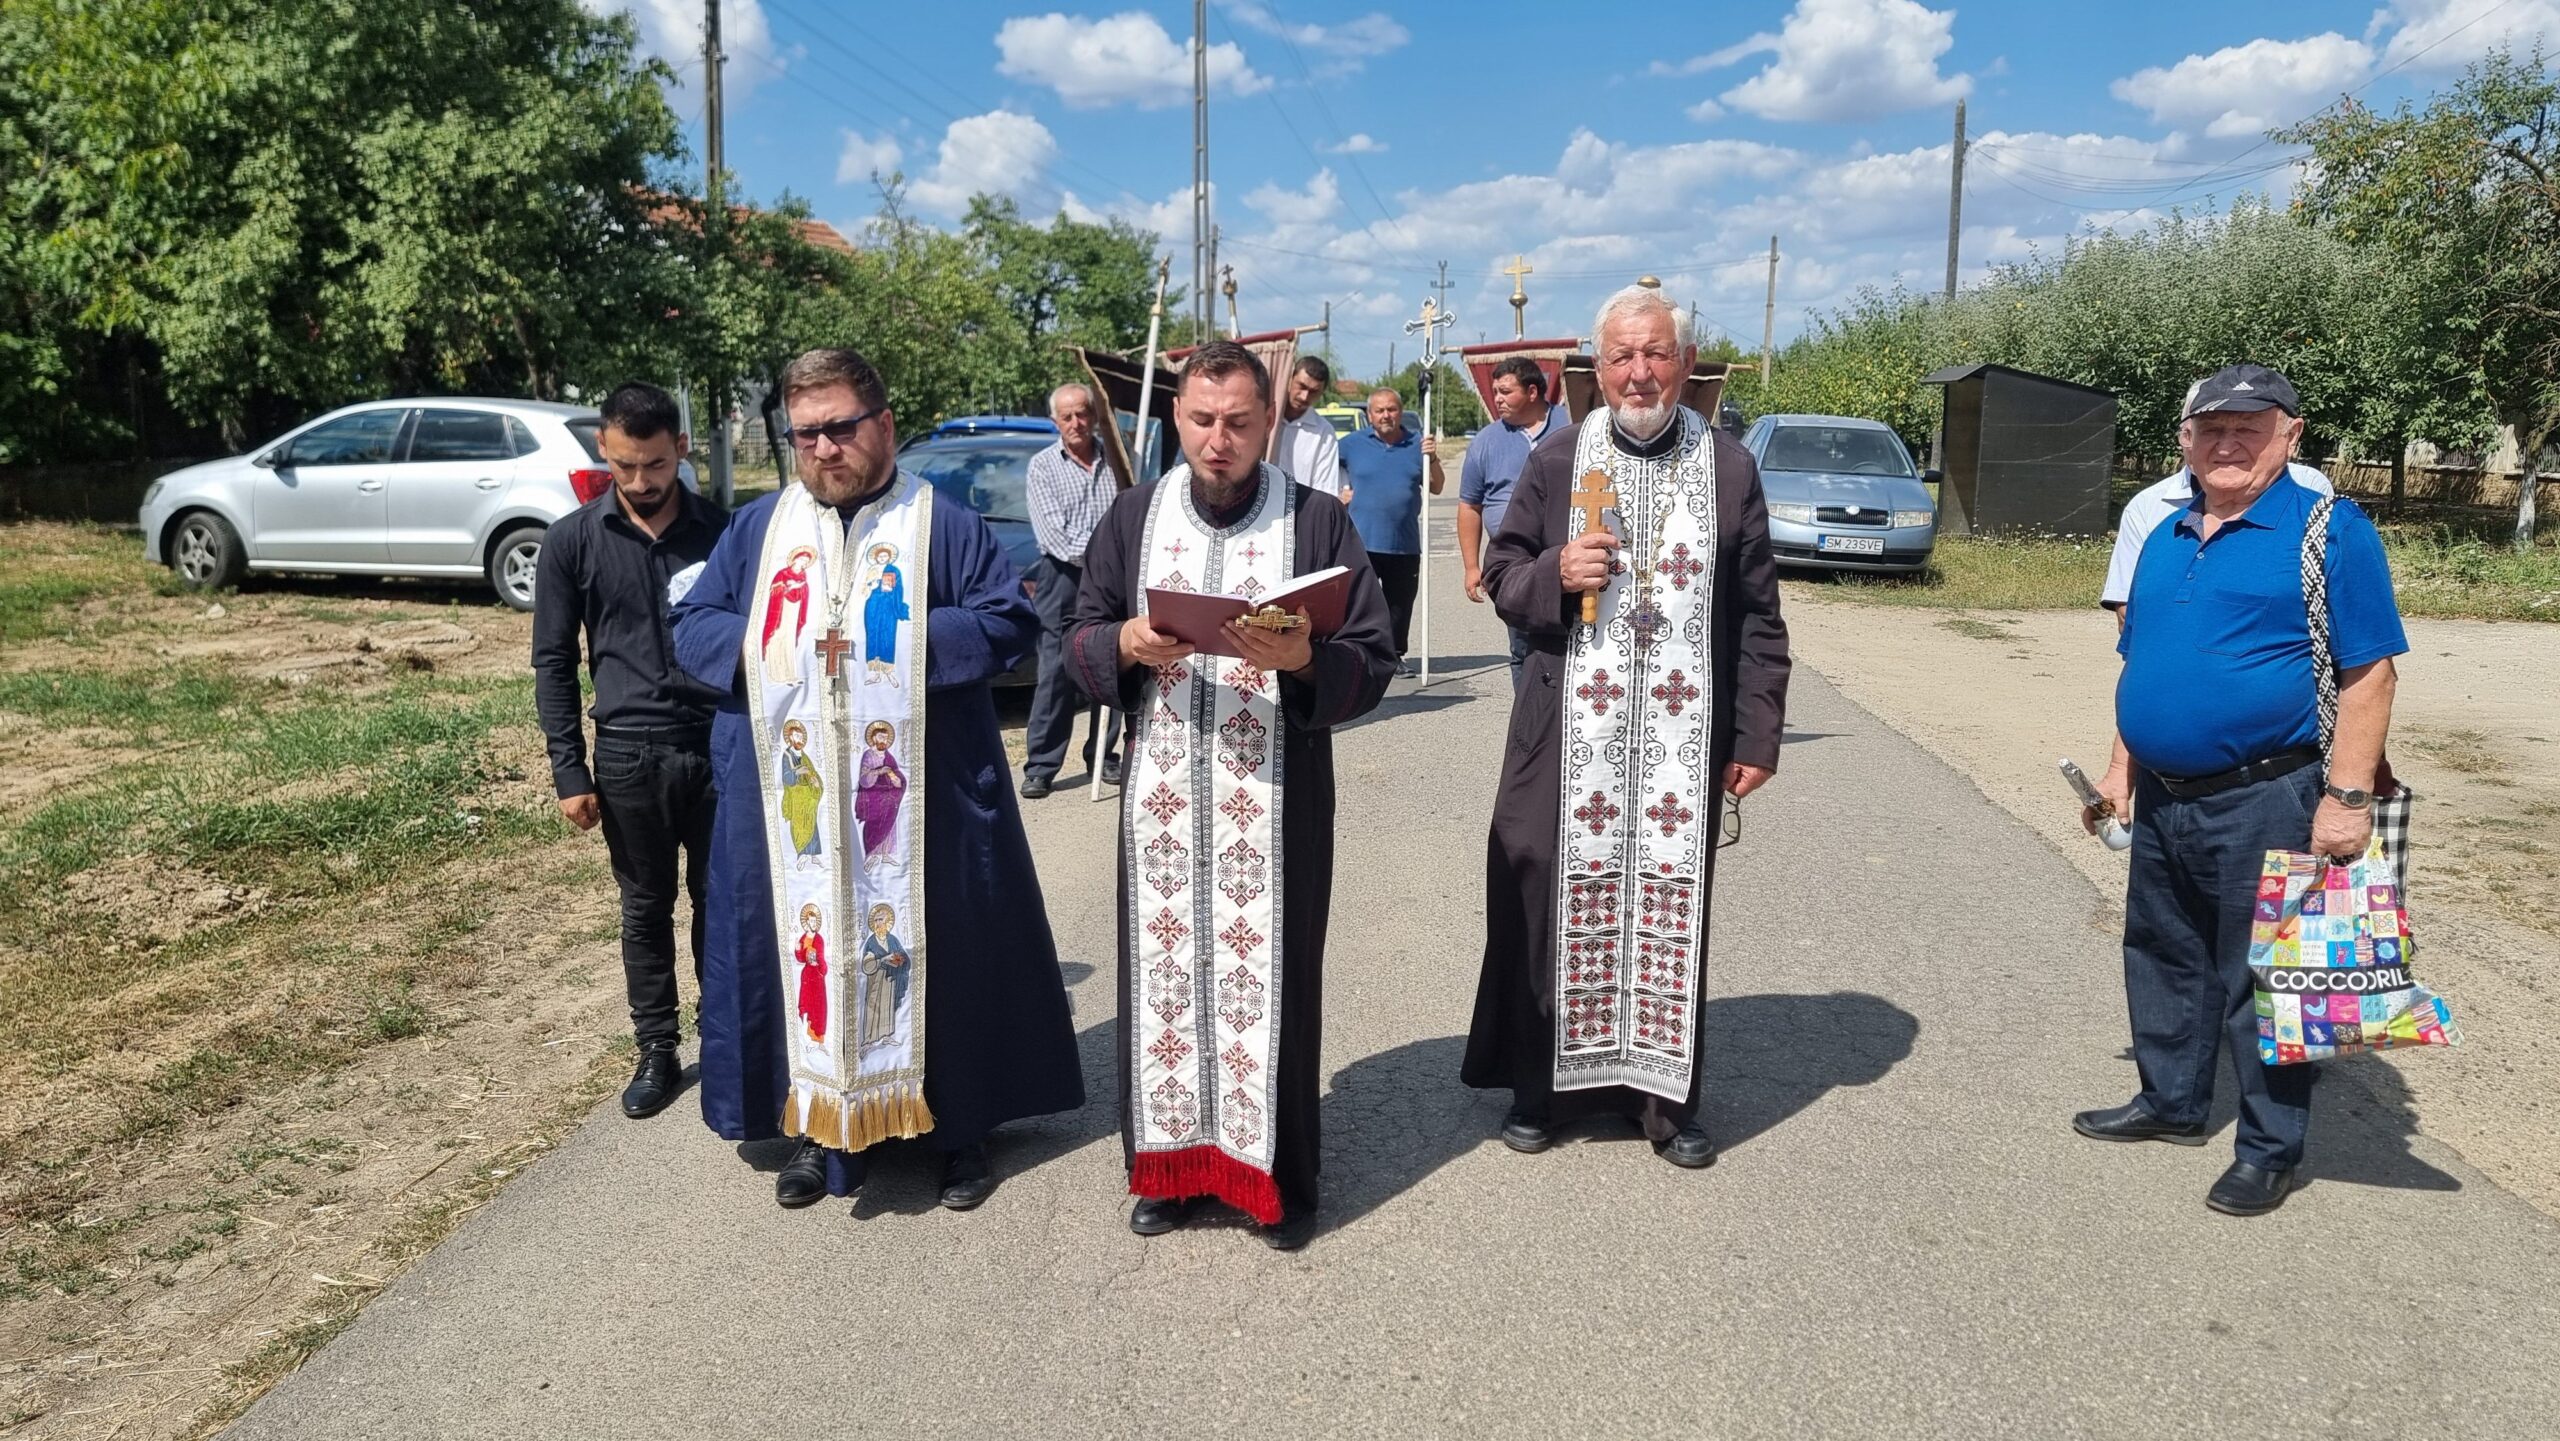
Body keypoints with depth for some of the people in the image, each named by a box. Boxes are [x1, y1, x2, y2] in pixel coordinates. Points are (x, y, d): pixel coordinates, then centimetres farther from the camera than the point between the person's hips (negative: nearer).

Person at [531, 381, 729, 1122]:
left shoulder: (723, 532, 0)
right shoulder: (573, 540, 0)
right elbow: (553, 661, 2)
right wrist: (569, 771, -4)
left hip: (719, 747, 0)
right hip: (629, 754, 0)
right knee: (646, 909, 11)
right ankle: (656, 1053, 23)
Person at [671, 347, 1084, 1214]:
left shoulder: (944, 525, 1)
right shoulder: (758, 529, 11)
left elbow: (1010, 622, -6)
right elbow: (692, 627, 10)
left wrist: (895, 644, -15)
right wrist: (773, 648, -9)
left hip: (921, 801, -3)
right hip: (789, 806, 3)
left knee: (936, 952, 5)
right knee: (807, 949, 8)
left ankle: (960, 1127, 20)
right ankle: (823, 1128, 24)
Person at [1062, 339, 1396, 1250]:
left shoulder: (1318, 523, -2)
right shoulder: (1135, 517, 6)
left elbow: (1374, 662, -4)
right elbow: (1080, 639, 8)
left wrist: (1305, 661, -24)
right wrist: (1124, 644, -14)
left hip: (1276, 799, -2)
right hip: (1163, 796, 3)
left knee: (1268, 975, 4)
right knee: (1163, 969, 9)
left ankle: (1274, 1174, 20)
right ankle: (1168, 1162, 25)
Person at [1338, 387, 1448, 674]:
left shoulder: (1417, 445, 9)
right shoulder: (1353, 444, 4)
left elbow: (1436, 488, 9)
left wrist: (1432, 459, -8)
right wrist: (1339, 495, 3)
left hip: (1405, 545, 2)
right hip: (1362, 542, -2)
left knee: (1400, 604, 9)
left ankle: (1395, 655, 19)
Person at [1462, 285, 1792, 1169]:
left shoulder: (1729, 468, 4)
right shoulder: (1556, 461, 3)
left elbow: (1757, 617, 5)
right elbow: (1501, 577, 8)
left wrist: (1757, 735, 1)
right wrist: (1554, 573, -14)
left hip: (1684, 735, 0)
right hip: (1570, 731, 0)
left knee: (1671, 905, 6)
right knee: (1560, 898, 4)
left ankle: (1664, 1090, 20)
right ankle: (1542, 1079, 20)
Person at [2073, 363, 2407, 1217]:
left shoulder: (2329, 530, -8)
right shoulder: (2165, 537, 11)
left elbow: (2369, 670, -12)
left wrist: (2348, 795, -18)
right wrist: (2123, 767, 16)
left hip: (2266, 803, -7)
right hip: (2163, 801, 7)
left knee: (2259, 980, 3)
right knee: (2163, 957, 18)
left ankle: (2270, 1149, 18)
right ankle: (2171, 1103, 36)